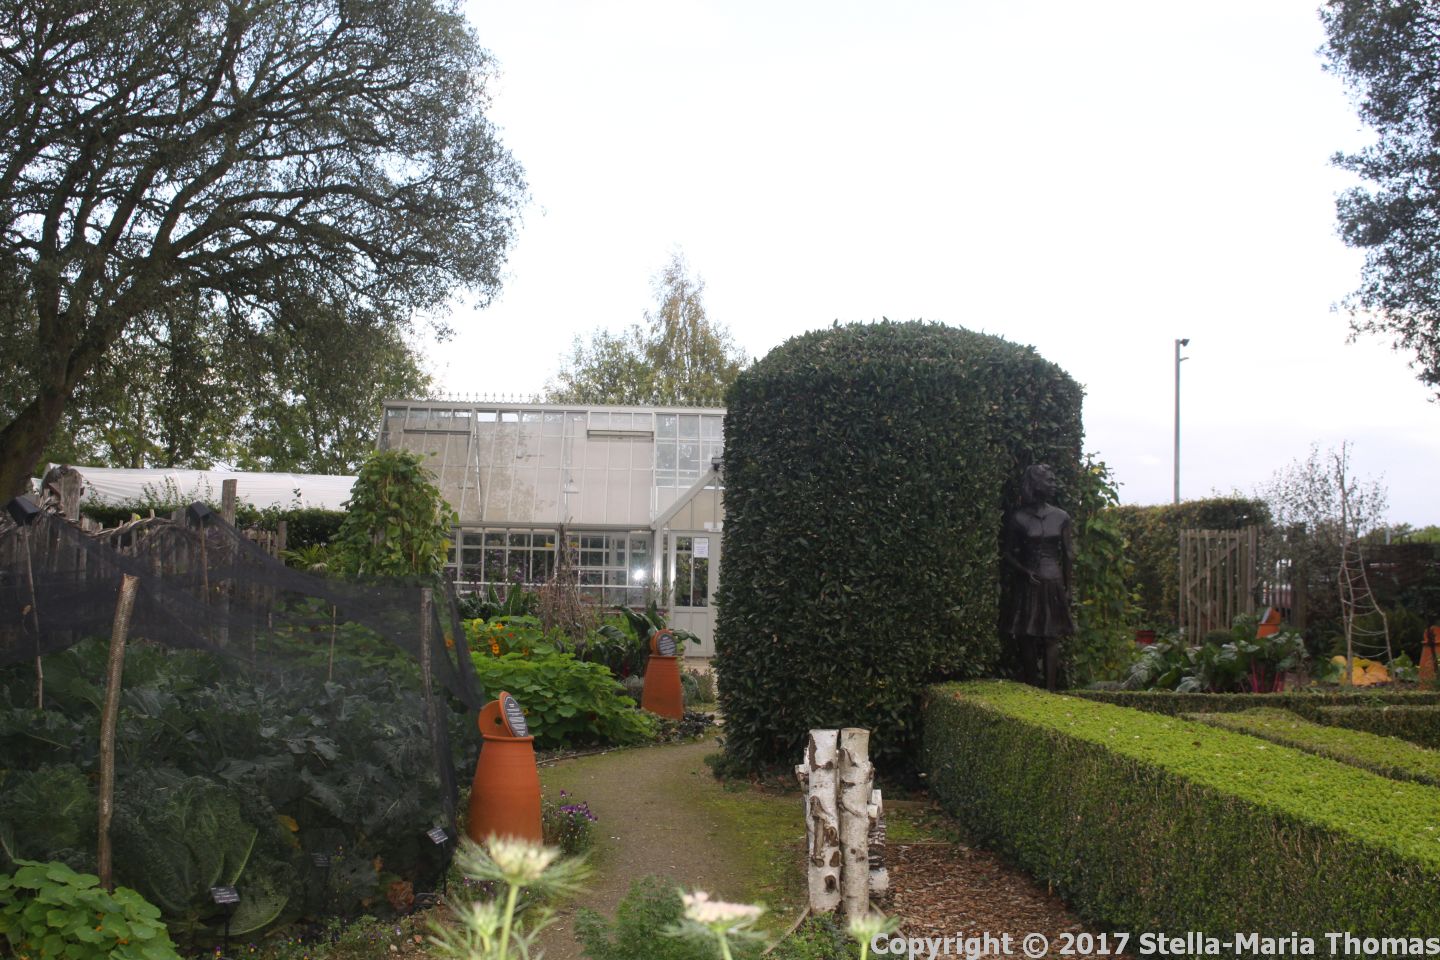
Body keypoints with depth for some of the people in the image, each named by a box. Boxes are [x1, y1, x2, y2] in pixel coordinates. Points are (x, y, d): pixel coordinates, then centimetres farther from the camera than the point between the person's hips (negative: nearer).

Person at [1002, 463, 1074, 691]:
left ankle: (1050, 689, 3)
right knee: (1027, 638, 1)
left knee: (1051, 638, 1)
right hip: (1028, 584, -2)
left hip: (1053, 583, 2)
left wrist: (1067, 587, 6)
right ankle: (1030, 690, 9)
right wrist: (1024, 571, -14)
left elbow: (1068, 553, 8)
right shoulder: (1017, 518, -4)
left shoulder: (1061, 517, 3)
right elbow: (1007, 553, 2)